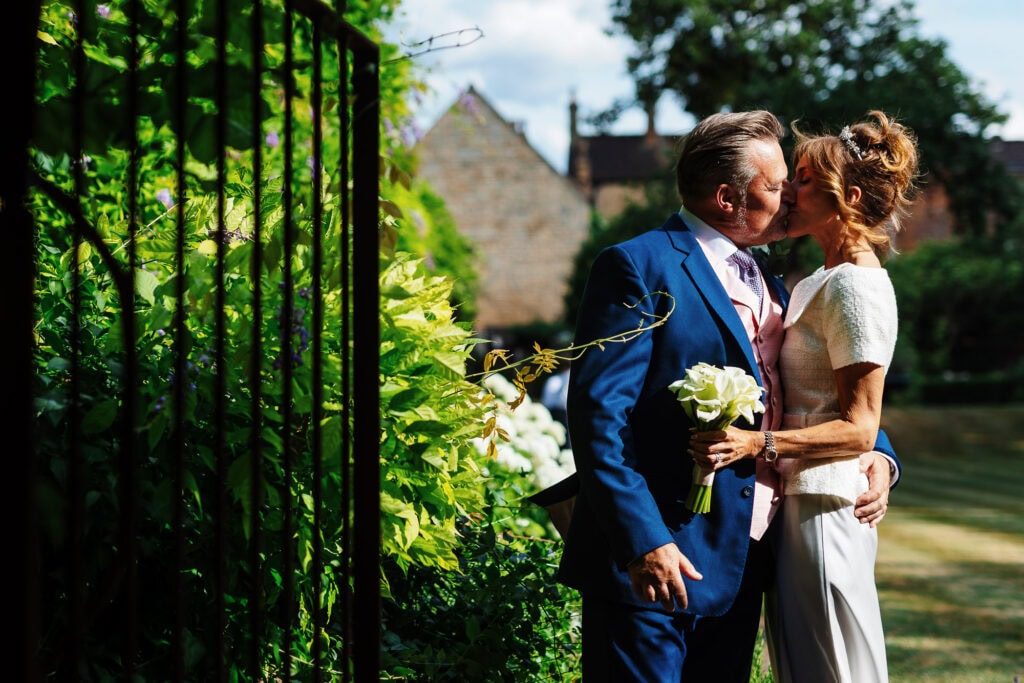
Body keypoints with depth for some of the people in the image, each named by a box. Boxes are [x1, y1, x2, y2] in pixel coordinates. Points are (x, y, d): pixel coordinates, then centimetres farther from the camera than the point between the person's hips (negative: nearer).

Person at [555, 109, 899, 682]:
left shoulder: (771, 289, 17)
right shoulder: (639, 268, -8)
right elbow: (598, 414, -16)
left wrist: (877, 454, 5)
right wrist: (643, 541, -23)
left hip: (741, 570, 8)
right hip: (655, 565, -8)